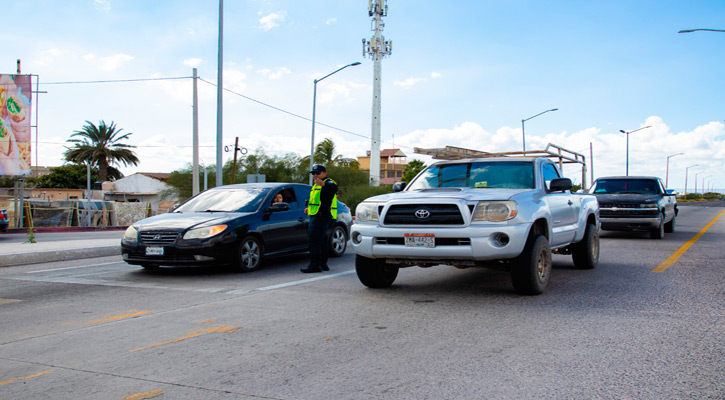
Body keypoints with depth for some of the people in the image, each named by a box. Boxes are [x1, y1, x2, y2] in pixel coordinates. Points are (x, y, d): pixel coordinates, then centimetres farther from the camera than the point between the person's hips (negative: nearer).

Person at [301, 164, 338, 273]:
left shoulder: (328, 183, -9)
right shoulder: (316, 186, 23)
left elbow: (333, 188, -34)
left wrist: (323, 184, -53)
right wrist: (309, 208, 21)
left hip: (322, 216, -11)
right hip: (317, 216, 11)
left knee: (314, 239, -13)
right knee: (322, 240, 15)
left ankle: (314, 265, -13)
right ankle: (323, 264, 24)